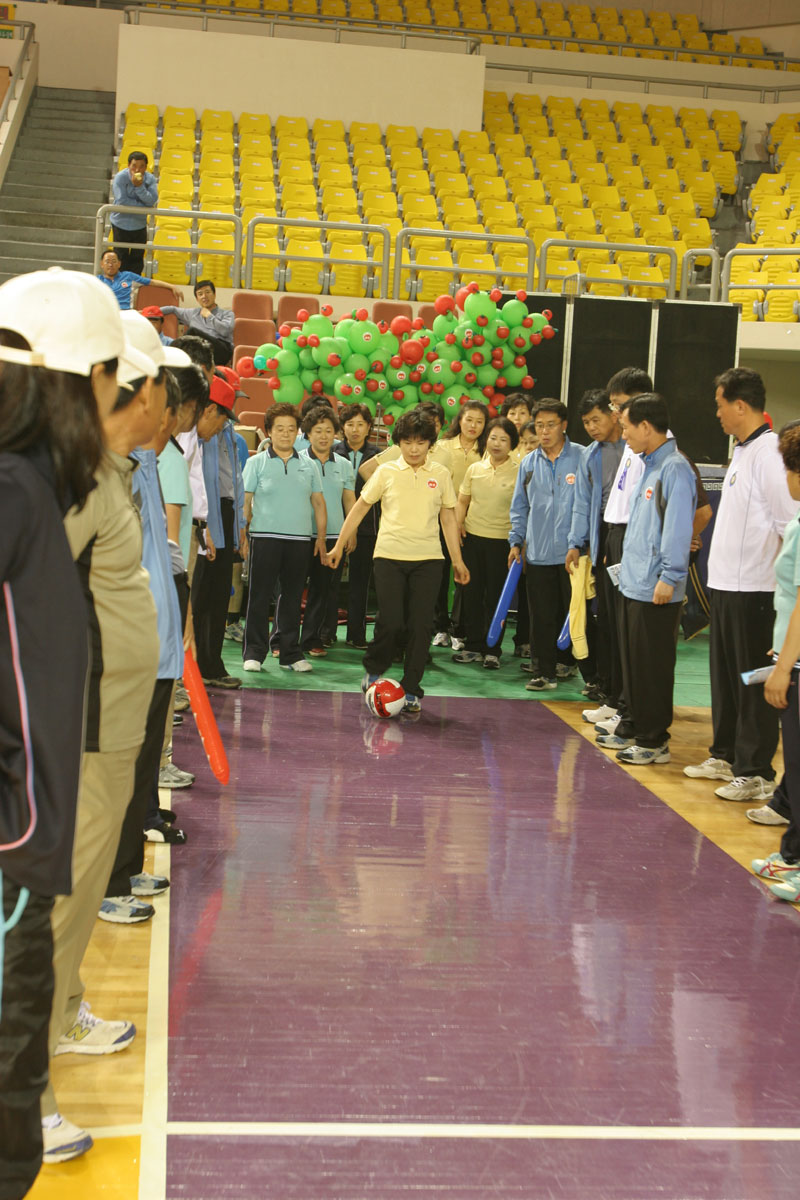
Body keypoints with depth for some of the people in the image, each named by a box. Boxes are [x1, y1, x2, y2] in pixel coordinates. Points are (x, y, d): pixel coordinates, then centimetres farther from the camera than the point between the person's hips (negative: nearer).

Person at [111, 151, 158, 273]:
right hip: (121, 224, -3)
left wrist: (139, 186, -31)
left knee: (137, 259, 11)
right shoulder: (120, 177, -16)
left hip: (140, 225, 3)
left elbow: (152, 200, -18)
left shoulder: (150, 179, -6)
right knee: (121, 259, 7)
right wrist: (145, 207, -20)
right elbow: (122, 201, -25)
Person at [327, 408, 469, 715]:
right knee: (390, 622, -10)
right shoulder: (386, 472, 3)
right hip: (389, 556, -1)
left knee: (421, 626, -1)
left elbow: (448, 518, 12)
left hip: (428, 558, 1)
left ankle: (411, 690, 10)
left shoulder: (440, 474, 7)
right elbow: (360, 508, 9)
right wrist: (339, 545, 7)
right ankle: (374, 670, 19)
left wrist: (457, 560, 10)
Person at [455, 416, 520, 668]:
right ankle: (474, 646, 18)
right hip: (472, 536, 4)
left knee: (495, 596, 2)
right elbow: (463, 500, 16)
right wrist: (458, 522, 0)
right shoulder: (475, 469, 8)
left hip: (502, 540, -4)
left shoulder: (518, 473, -4)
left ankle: (492, 650, 10)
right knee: (472, 592, 8)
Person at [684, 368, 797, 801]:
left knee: (753, 683, -2)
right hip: (726, 583, 10)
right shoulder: (742, 451, 13)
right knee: (725, 677, 18)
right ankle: (726, 756, 31)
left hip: (753, 587, -10)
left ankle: (756, 773, 6)